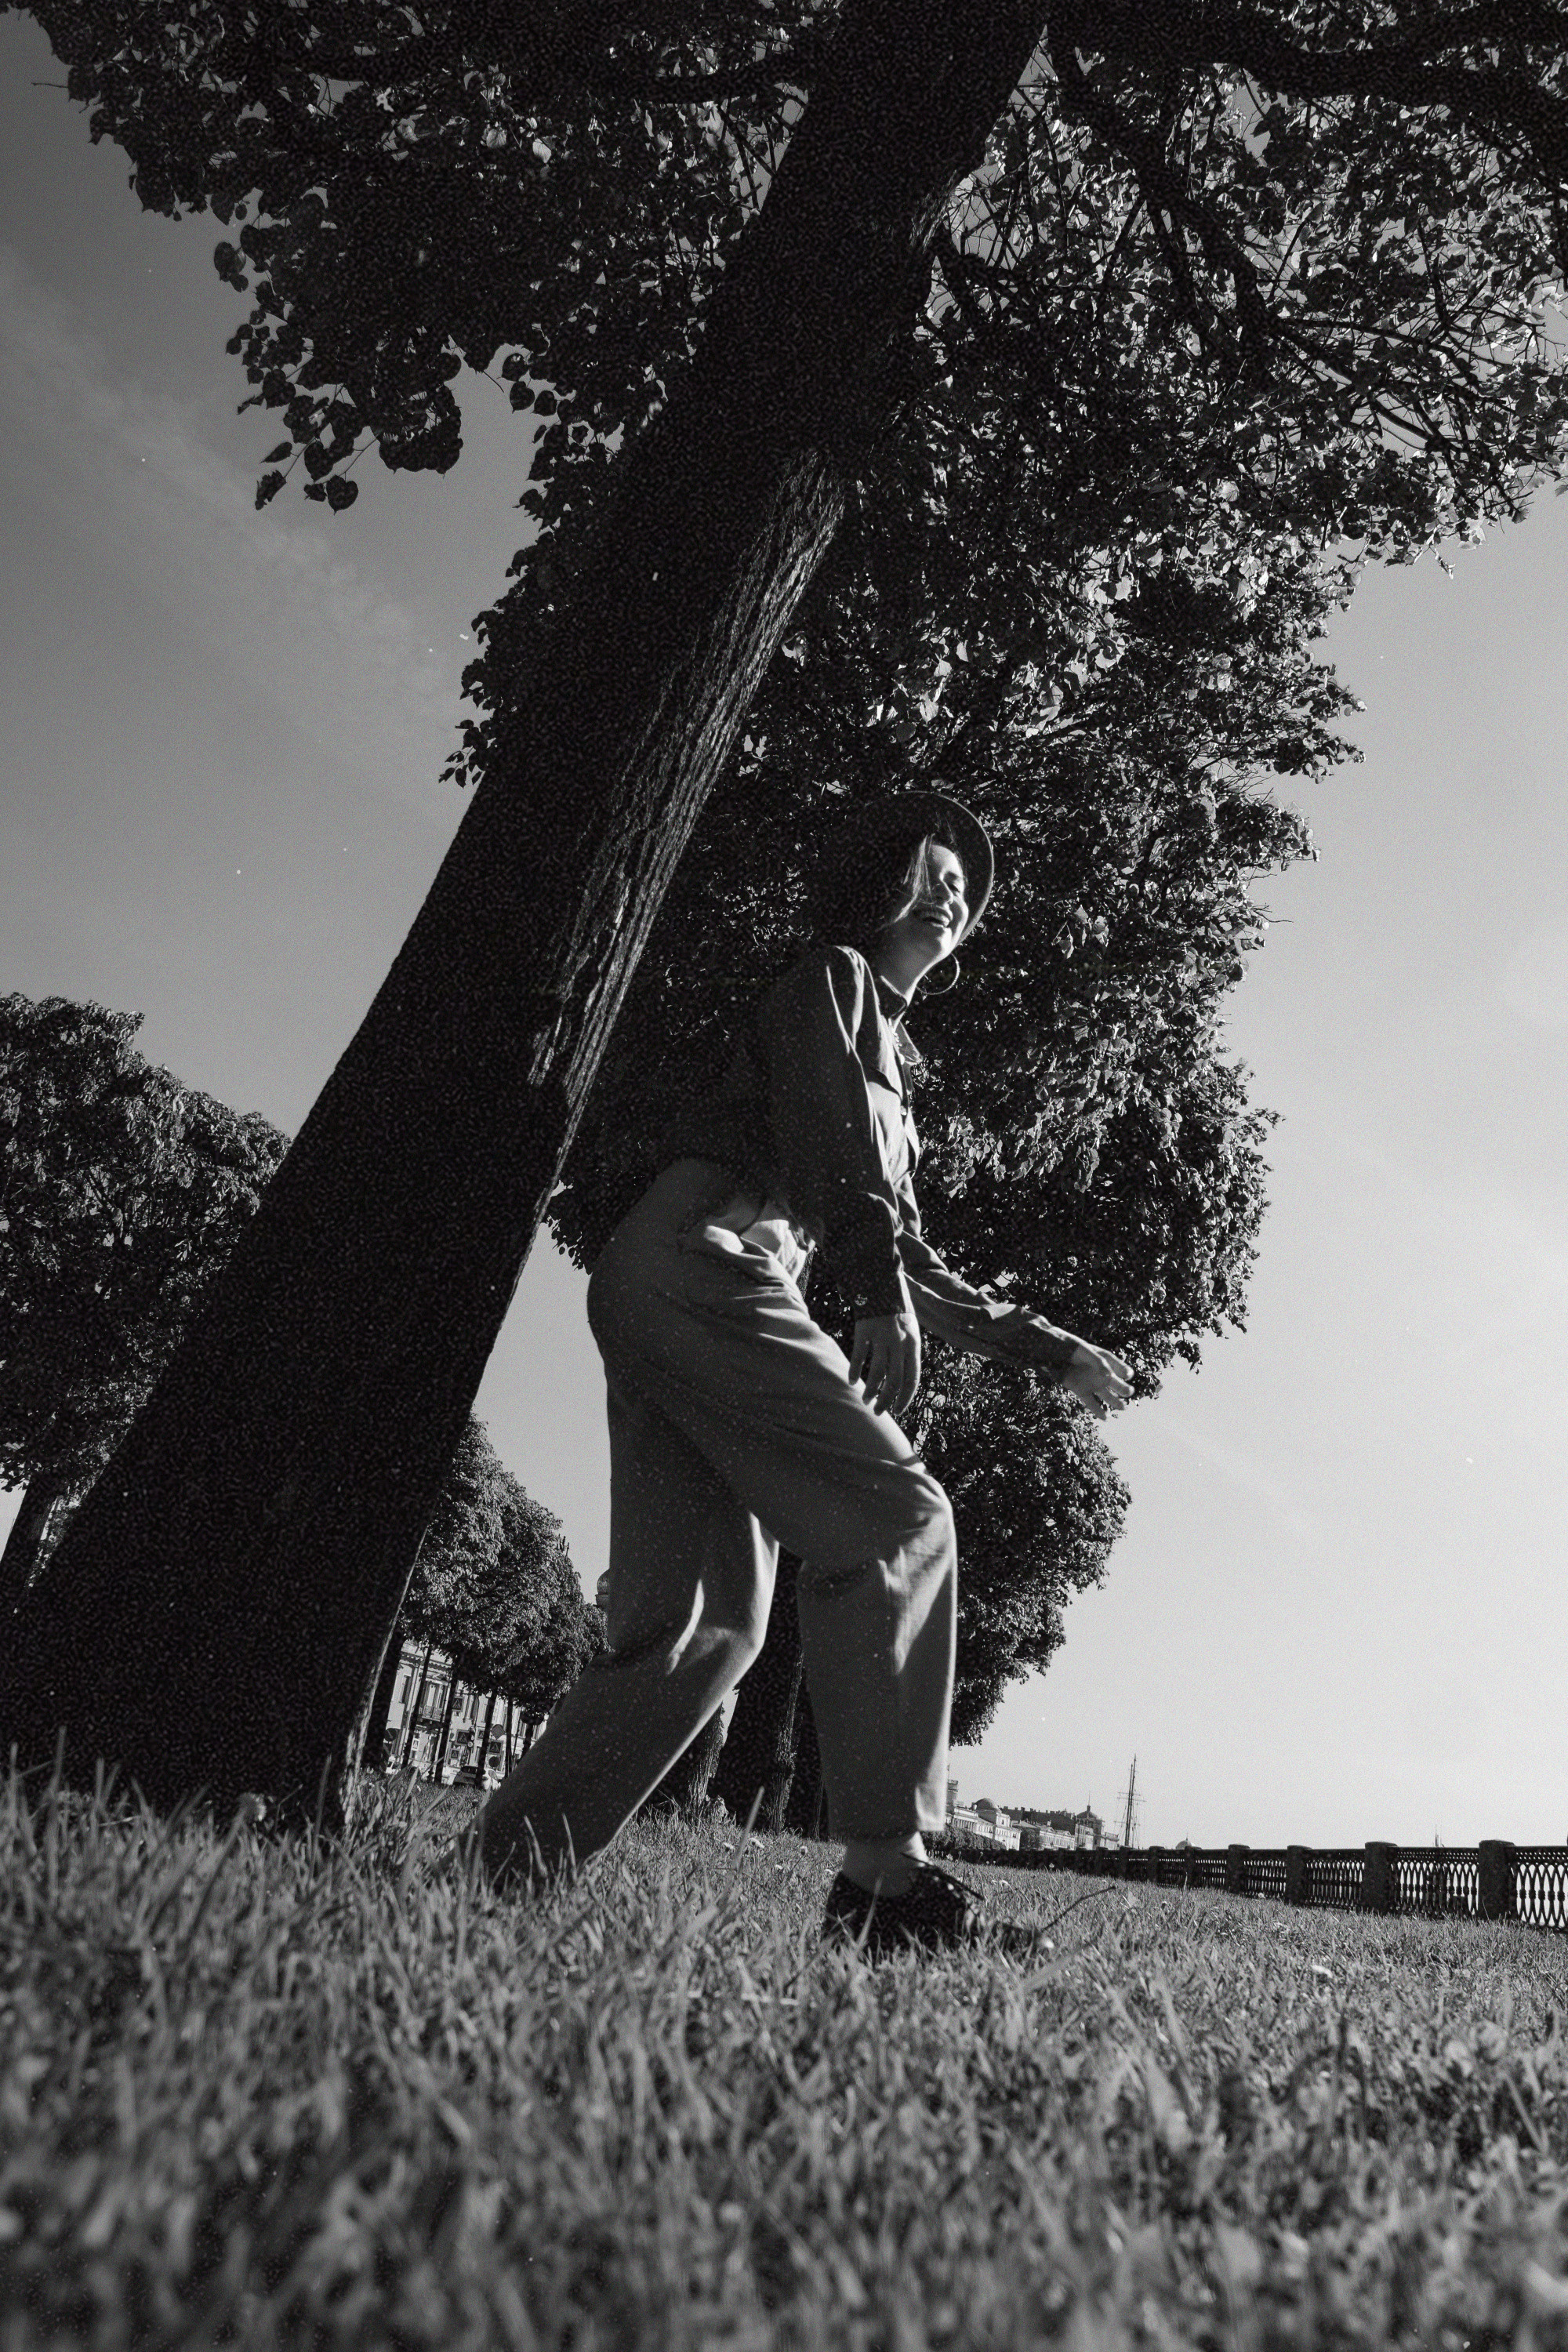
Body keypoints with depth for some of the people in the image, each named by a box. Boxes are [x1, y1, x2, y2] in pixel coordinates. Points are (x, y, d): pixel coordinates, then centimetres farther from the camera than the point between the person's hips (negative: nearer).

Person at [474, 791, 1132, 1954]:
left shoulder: (890, 1058, 34)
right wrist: (881, 1297, -20)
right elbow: (827, 1128, -9)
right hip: (699, 1258, -9)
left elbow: (911, 1256, 33)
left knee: (704, 1619, -1)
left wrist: (1052, 1347, 33)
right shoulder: (834, 978, 11)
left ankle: (507, 1863, 2)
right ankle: (886, 1872, -19)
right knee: (896, 1518, -17)